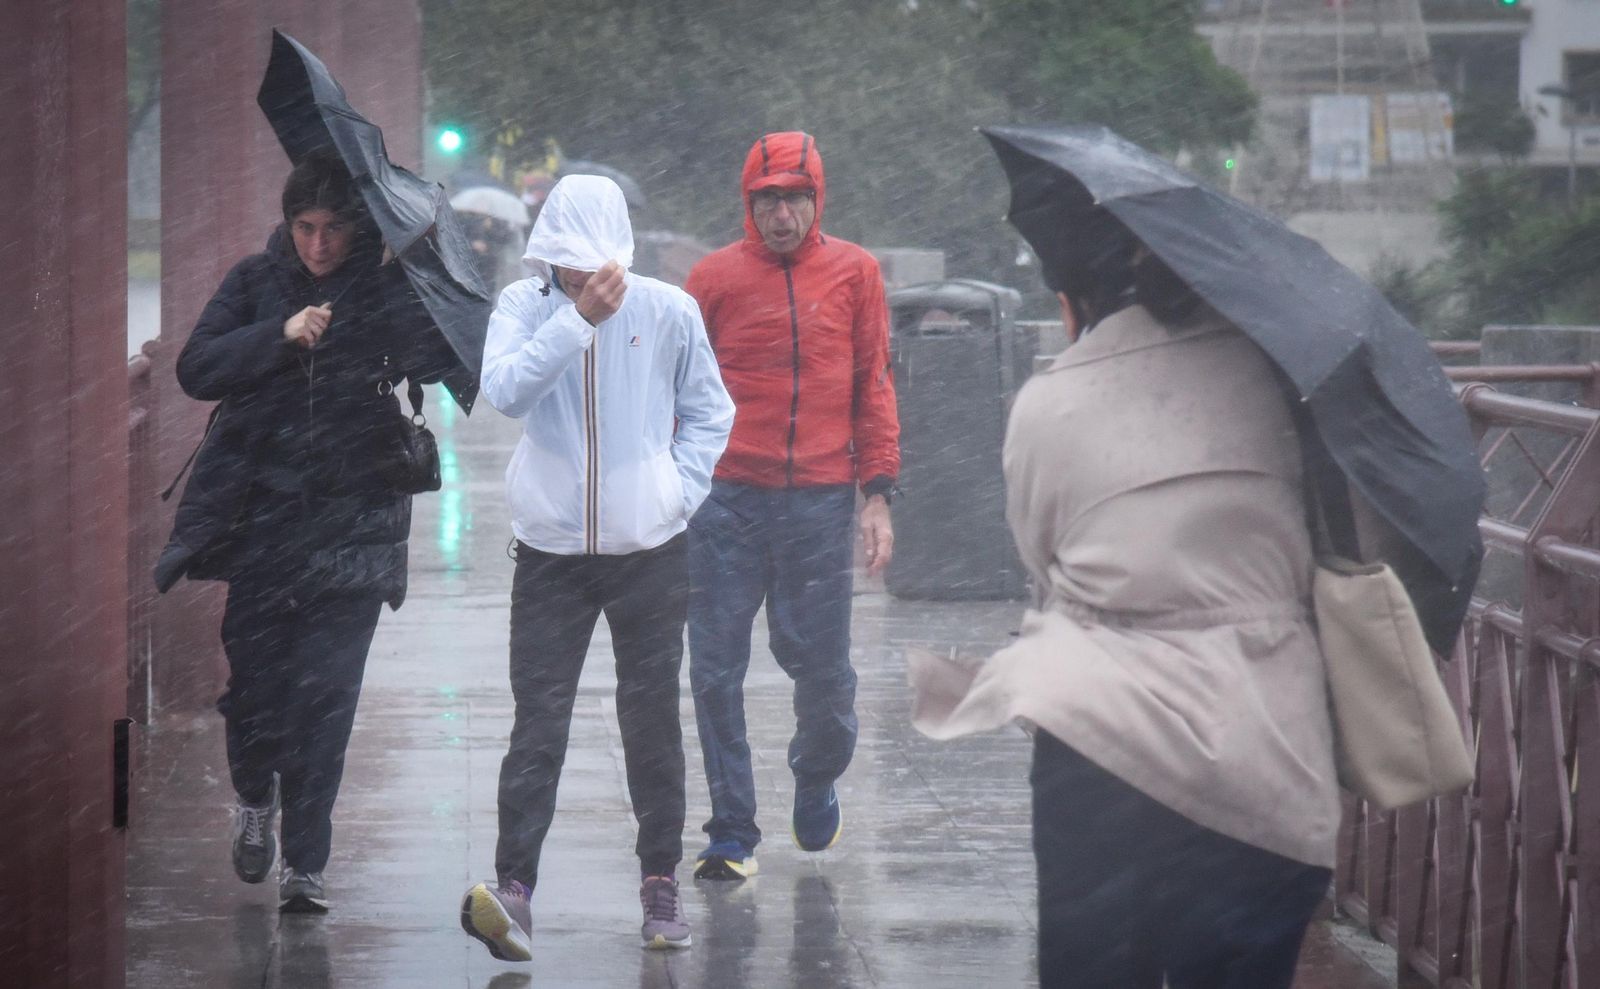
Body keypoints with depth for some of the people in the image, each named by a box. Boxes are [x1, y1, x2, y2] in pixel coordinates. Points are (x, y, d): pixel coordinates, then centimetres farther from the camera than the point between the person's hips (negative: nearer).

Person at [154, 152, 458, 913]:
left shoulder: (392, 286, -1)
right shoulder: (256, 282, 5)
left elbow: (444, 359, -13)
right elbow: (196, 370, -2)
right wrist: (280, 336, -14)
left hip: (353, 517, -2)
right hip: (259, 509, 2)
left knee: (325, 692, -6)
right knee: (252, 670, 7)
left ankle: (305, 862, -1)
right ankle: (255, 799, 37)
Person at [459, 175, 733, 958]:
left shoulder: (667, 311, -3)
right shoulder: (525, 306, -4)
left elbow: (708, 413, 9)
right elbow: (505, 389, -22)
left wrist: (679, 490, -4)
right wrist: (580, 319, -27)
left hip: (650, 549, 1)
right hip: (550, 550, -1)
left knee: (652, 722, 8)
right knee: (538, 724, -7)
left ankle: (660, 880, 20)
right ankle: (513, 888, -13)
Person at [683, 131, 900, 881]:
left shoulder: (853, 273, 6)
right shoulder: (716, 277, 4)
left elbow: (873, 384, 9)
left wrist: (876, 493, 4)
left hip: (820, 501, 0)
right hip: (727, 501, 0)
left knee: (821, 664, 4)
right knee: (715, 670, -2)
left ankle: (817, 782, 34)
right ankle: (732, 833, 8)